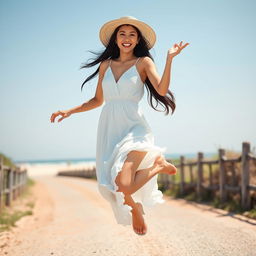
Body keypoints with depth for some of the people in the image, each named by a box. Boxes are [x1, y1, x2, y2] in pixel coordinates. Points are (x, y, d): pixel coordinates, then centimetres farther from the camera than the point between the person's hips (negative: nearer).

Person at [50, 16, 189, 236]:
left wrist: (169, 59, -19)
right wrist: (69, 111, 14)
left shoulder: (143, 62, 2)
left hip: (133, 128, -5)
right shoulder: (106, 65, 13)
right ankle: (135, 209, 40)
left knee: (124, 185, -23)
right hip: (108, 130, 5)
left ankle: (158, 164, 6)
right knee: (110, 188, 7)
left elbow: (162, 89, -13)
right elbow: (97, 100, 20)